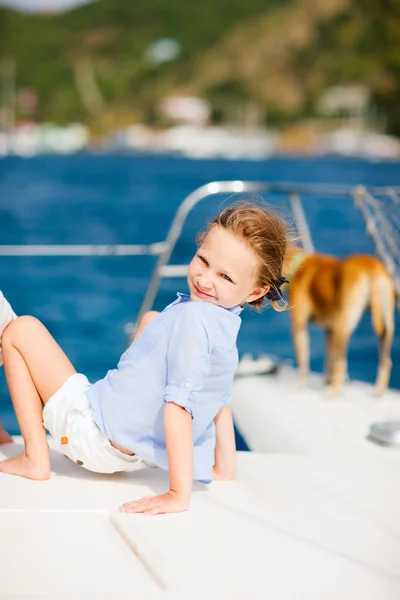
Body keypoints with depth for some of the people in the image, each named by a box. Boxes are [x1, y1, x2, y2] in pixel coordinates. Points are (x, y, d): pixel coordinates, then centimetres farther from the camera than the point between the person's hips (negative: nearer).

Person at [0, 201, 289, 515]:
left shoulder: (193, 317, -28)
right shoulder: (226, 321, 1)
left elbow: (179, 404, -33)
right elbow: (220, 398, 10)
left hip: (96, 438, -9)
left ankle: (36, 457, -3)